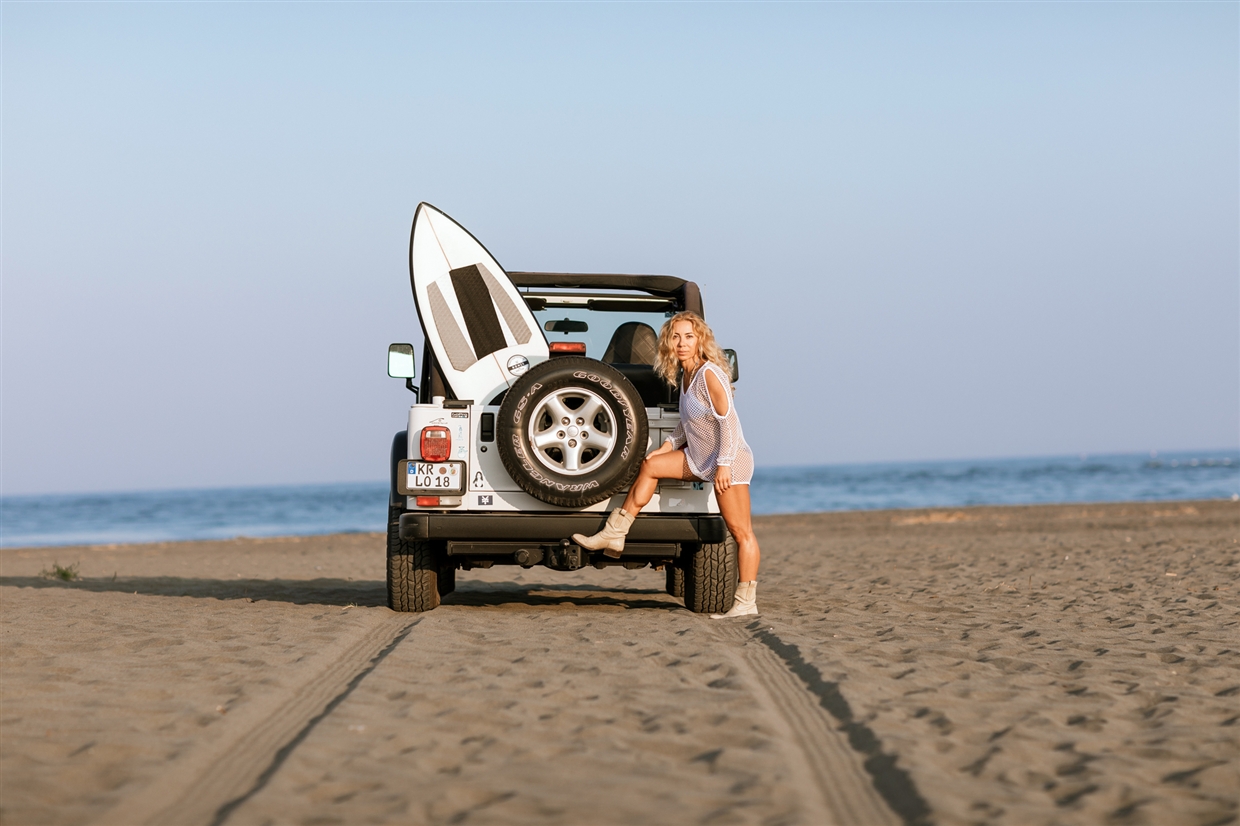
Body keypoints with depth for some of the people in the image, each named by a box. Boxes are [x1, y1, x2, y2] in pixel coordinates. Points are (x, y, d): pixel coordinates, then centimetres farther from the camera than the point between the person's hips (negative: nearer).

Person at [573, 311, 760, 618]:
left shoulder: (709, 374, -16)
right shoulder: (685, 375, 10)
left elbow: (729, 421, -21)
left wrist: (724, 464, -24)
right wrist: (664, 450, 14)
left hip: (729, 460, -10)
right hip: (699, 458, 10)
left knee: (740, 531, -7)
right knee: (650, 466, 10)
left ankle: (746, 602, -7)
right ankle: (614, 535, 15)